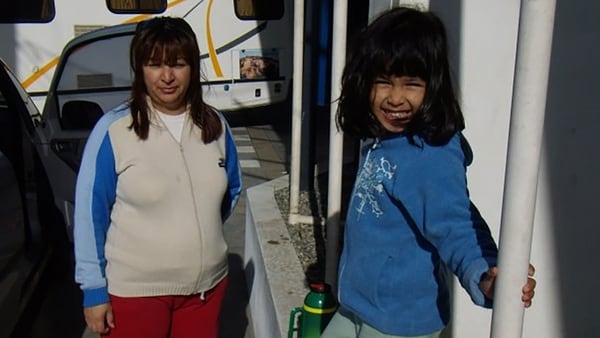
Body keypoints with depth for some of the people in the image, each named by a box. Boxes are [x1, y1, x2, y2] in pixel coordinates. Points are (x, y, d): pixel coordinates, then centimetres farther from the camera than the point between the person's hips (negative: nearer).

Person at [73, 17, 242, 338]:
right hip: (133, 290, -3)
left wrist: (198, 231, 9)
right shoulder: (113, 130, -13)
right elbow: (90, 214, -10)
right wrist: (94, 290, -8)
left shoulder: (214, 124, -1)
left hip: (206, 283, 4)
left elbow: (232, 189, 14)